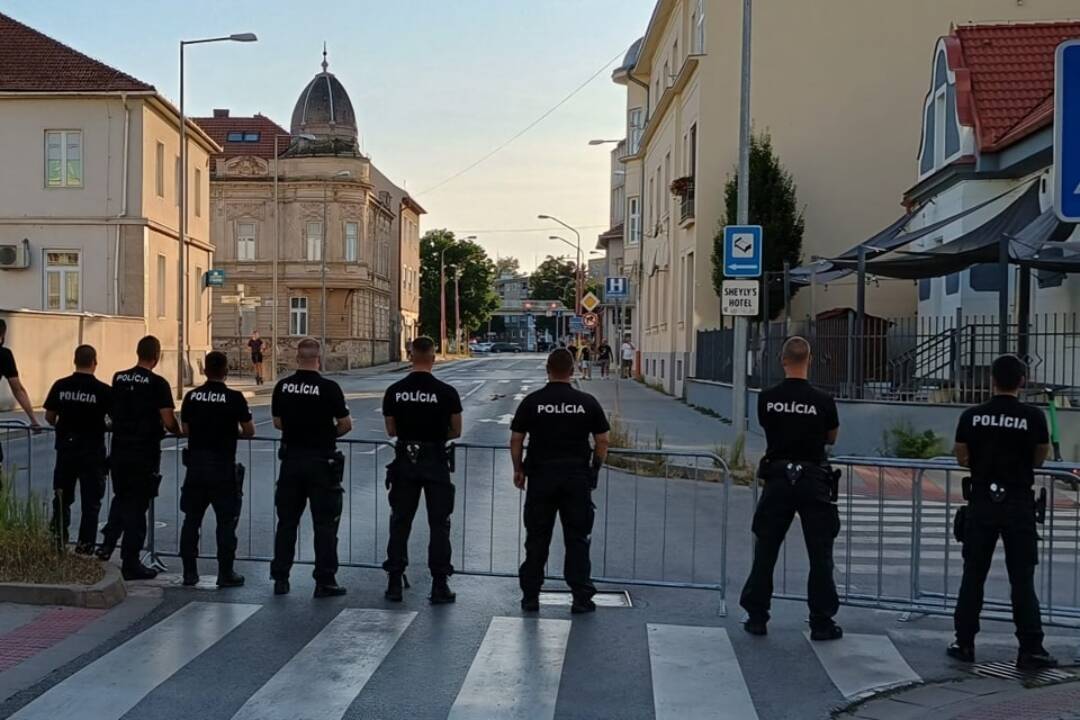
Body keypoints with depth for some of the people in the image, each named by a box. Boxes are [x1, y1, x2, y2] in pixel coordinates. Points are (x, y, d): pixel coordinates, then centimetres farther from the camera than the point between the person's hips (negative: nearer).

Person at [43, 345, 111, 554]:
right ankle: (84, 546, 6)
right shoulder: (103, 390, -11)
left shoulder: (61, 386, -3)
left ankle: (58, 540, 19)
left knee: (62, 498, 17)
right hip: (92, 452, -3)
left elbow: (49, 416, 6)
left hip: (65, 449, 3)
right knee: (90, 501, 6)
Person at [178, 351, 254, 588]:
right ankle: (226, 574, 8)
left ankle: (189, 572, 19)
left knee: (191, 519, 13)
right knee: (226, 521, 5)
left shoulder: (191, 396, 1)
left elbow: (185, 429, 10)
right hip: (223, 466, -4)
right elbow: (249, 431, -4)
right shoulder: (234, 398, -11)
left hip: (195, 465, 4)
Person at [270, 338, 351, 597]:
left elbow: (277, 422, 10)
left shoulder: (282, 387, -1)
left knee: (287, 521, 13)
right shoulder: (329, 388, -14)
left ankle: (280, 579, 18)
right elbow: (346, 425, -7)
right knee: (324, 524, 4)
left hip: (291, 458, 4)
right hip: (321, 461, -4)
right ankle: (324, 582, 6)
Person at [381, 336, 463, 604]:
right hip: (435, 462, -2)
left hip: (404, 462, 2)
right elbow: (456, 431, -1)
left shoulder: (394, 391, -2)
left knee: (400, 522, 12)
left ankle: (394, 584, 14)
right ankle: (439, 586, 5)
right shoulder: (446, 392, -10)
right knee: (438, 524, 5)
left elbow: (391, 430, 6)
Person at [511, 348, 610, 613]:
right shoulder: (587, 402, -1)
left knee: (537, 539, 9)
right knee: (577, 539, 7)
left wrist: (518, 470, 12)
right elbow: (602, 442, 2)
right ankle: (581, 598, 8)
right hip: (577, 477, 0)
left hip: (540, 476, 0)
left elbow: (516, 440, -1)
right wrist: (594, 470, 16)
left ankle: (530, 597, 14)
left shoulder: (532, 401, -3)